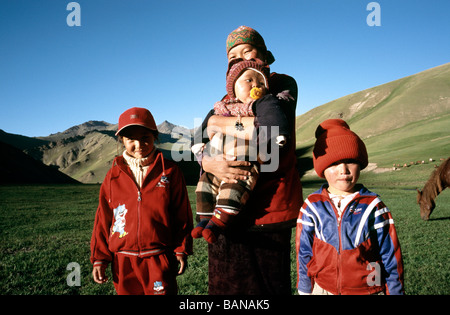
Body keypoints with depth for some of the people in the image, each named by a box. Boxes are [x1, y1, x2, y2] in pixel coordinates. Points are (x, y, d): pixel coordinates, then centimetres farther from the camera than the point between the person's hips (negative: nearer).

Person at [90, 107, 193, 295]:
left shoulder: (169, 171, -2)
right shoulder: (114, 174, 3)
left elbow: (182, 214, 1)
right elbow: (103, 218, 6)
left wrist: (181, 250, 0)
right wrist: (99, 258, 5)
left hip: (160, 258, -2)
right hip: (123, 261, 2)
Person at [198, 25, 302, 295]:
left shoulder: (283, 84, 6)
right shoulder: (227, 101, 18)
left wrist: (221, 122, -6)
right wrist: (209, 163, -15)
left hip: (270, 207, -3)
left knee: (270, 285, 1)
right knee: (226, 284, 4)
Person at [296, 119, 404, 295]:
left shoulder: (372, 206, -7)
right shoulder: (312, 207, -6)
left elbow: (390, 254, -1)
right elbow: (304, 253, 1)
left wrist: (394, 290, 2)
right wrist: (305, 290, 5)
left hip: (368, 289, 0)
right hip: (322, 289, 1)